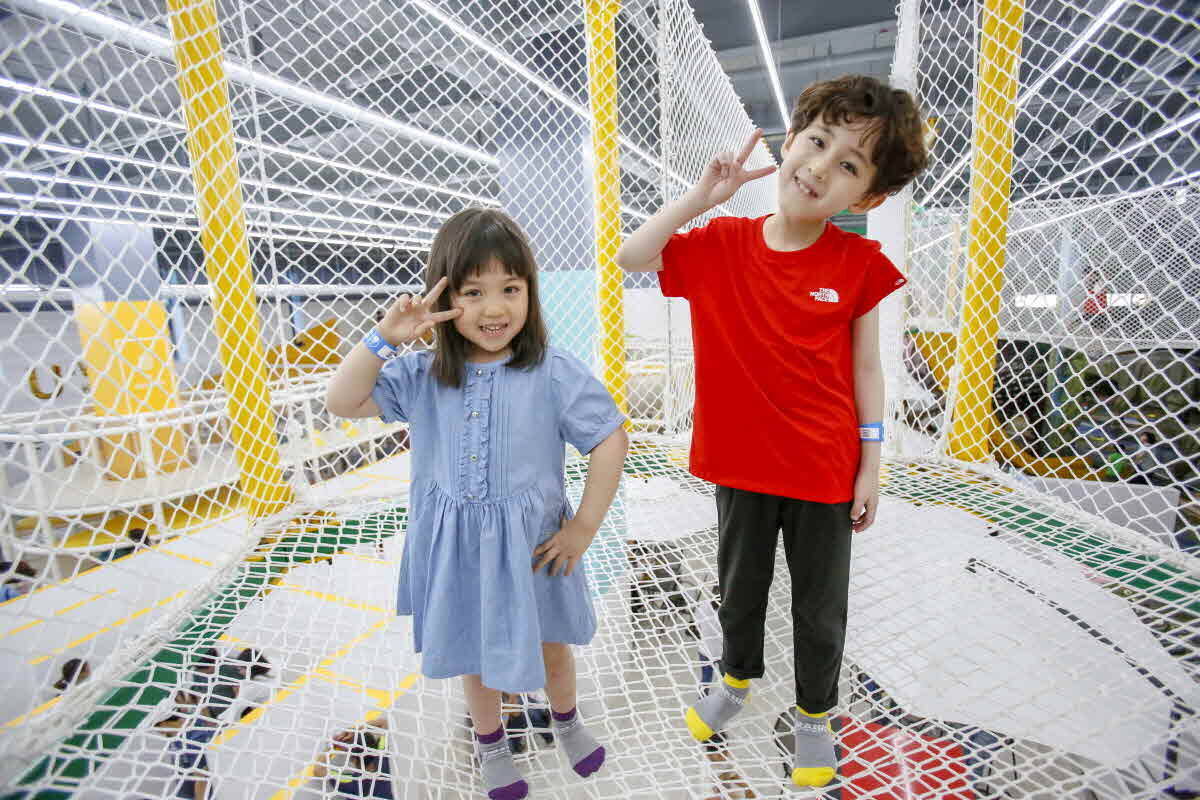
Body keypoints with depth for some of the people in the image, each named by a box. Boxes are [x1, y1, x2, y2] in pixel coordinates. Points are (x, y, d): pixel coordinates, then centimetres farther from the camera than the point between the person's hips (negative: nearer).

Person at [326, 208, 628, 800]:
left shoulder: (553, 373, -17)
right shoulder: (422, 376, -7)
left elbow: (610, 439, -13)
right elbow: (342, 402, -6)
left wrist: (585, 525, -12)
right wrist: (384, 339, -21)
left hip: (531, 544, -2)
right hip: (455, 546, 2)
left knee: (549, 646, 22)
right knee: (475, 654, 24)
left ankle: (566, 719, 56)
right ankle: (491, 744, 54)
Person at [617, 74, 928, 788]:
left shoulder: (858, 262, -9)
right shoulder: (719, 245, -6)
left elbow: (865, 366, -2)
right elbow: (630, 258, -9)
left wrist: (871, 462, -2)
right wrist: (703, 195, -17)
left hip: (825, 472, -1)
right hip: (741, 465, 1)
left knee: (821, 607, 18)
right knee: (739, 587, 23)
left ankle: (815, 712, 46)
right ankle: (738, 677, 52)